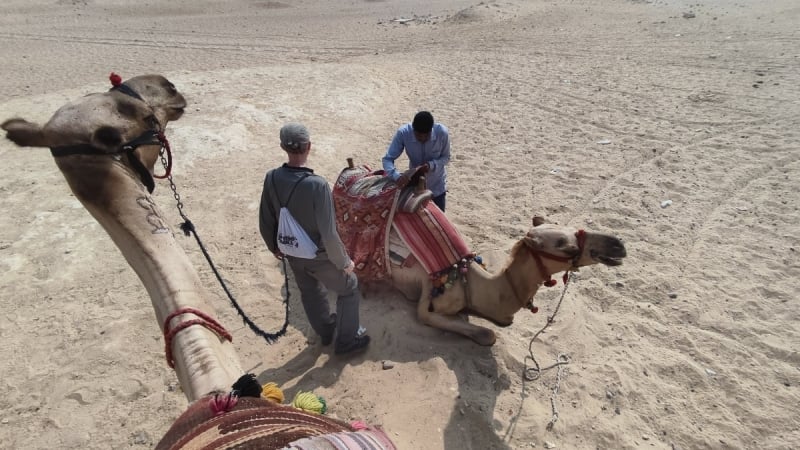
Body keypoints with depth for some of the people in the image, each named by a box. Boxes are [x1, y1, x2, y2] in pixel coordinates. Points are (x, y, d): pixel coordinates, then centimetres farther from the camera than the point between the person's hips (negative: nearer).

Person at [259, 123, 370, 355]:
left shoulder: (271, 178, -15)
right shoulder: (317, 184, -32)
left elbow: (265, 223, -3)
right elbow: (328, 233, -28)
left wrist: (274, 247, 16)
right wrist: (344, 261, -12)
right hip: (319, 256, -5)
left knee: (310, 292, 28)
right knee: (349, 288, 19)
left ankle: (325, 330, 52)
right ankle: (347, 340, 32)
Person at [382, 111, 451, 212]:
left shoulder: (442, 132, -27)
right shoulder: (403, 133, -28)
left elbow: (446, 157, -12)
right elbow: (387, 159, -23)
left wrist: (432, 165, -33)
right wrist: (397, 176, -43)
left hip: (437, 184, 0)